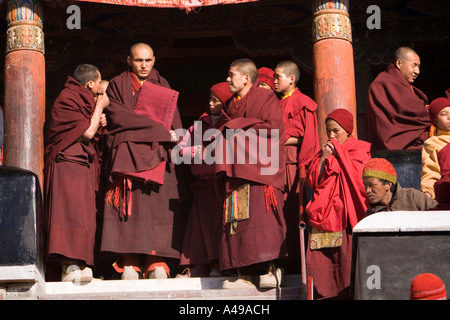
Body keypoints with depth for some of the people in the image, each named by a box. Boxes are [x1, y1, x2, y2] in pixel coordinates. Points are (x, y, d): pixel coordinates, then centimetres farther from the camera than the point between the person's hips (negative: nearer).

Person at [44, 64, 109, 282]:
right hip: (68, 164, -10)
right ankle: (71, 268, -25)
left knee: (83, 215, 3)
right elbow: (87, 133, -13)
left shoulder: (81, 100, 22)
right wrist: (99, 108, -2)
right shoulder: (67, 99, -8)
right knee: (72, 212, -19)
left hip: (81, 166, 10)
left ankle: (81, 268, -1)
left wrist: (98, 124, 12)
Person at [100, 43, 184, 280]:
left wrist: (176, 144, -9)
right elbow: (118, 116, -7)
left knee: (157, 206, -9)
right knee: (129, 206, -11)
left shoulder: (162, 86, 18)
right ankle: (129, 265, -13)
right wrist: (157, 128, -10)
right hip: (127, 153, -2)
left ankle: (157, 264, -13)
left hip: (156, 156, 2)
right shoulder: (117, 86, 9)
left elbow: (174, 122, 11)